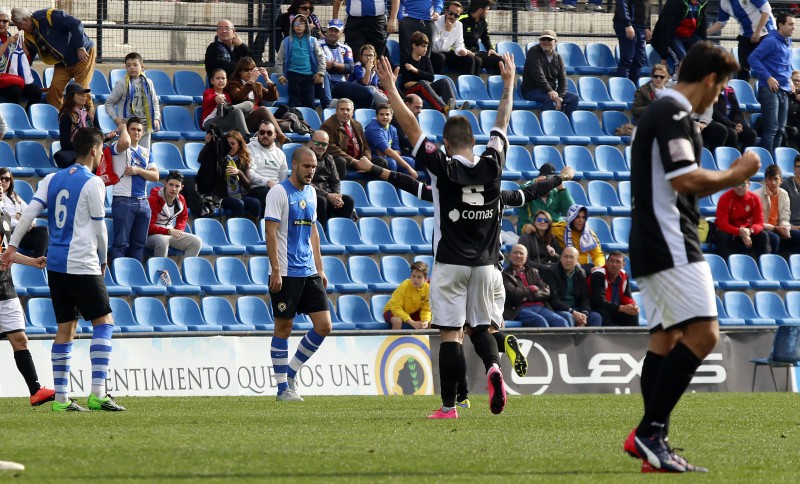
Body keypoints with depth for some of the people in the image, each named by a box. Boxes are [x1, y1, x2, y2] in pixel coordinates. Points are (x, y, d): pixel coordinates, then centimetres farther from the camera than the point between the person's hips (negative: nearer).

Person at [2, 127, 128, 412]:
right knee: (104, 322, 0)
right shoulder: (93, 183, -7)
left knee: (65, 328, 10)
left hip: (55, 265, 7)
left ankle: (60, 398, 7)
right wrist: (103, 260, 9)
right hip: (82, 265, -7)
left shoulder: (52, 179, 11)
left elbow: (30, 213, 3)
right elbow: (99, 228, -5)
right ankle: (98, 393, -10)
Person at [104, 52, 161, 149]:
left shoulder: (147, 83, 7)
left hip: (145, 126, 4)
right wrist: (115, 118, -10)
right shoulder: (122, 84, -5)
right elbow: (109, 103, 1)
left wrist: (156, 118, 6)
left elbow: (155, 102, 18)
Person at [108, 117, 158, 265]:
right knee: (121, 243, -9)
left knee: (139, 243, 8)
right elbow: (125, 142, -26)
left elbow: (155, 176, 8)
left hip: (143, 202, 6)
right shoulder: (119, 148, -1)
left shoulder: (146, 152, 17)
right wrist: (123, 129, -5)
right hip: (123, 201, -6)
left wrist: (138, 171, -8)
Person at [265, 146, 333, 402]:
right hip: (286, 273, -7)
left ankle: (291, 372, 14)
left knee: (324, 325, 0)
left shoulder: (310, 193, 14)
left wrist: (319, 268, 17)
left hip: (309, 273, 7)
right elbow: (270, 232, -12)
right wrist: (275, 270, -17)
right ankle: (283, 387, 6)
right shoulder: (279, 192, -8)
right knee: (283, 328, 0)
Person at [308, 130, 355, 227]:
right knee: (321, 201, -37)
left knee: (348, 200, -17)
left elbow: (335, 181, 16)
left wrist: (337, 196, -9)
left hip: (328, 195, 6)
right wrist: (328, 196, -20)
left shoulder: (328, 159, 19)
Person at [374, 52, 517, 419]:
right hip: (485, 262, 4)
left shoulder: (443, 167, -10)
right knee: (480, 326, 14)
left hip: (450, 263, -4)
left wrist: (391, 90, 0)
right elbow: (502, 125, 13)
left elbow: (412, 127, -7)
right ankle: (493, 366, -17)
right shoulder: (492, 166, -1)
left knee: (450, 333, -3)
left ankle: (448, 406, -3)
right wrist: (509, 84, 25)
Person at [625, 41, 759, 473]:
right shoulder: (673, 114, -12)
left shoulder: (658, 112, 21)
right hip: (671, 243, -11)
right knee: (703, 333, -15)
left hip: (651, 244, 11)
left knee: (666, 340, 9)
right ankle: (650, 430, -18)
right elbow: (685, 180, -21)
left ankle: (651, 443, 5)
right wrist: (735, 175, -8)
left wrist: (727, 177, 27)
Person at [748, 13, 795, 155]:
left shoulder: (788, 42, 15)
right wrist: (768, 78, -17)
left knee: (780, 130, 9)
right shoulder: (771, 41, -10)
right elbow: (753, 58, -15)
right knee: (771, 128, -12)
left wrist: (789, 79, 13)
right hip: (770, 89, -9)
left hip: (784, 90, 9)